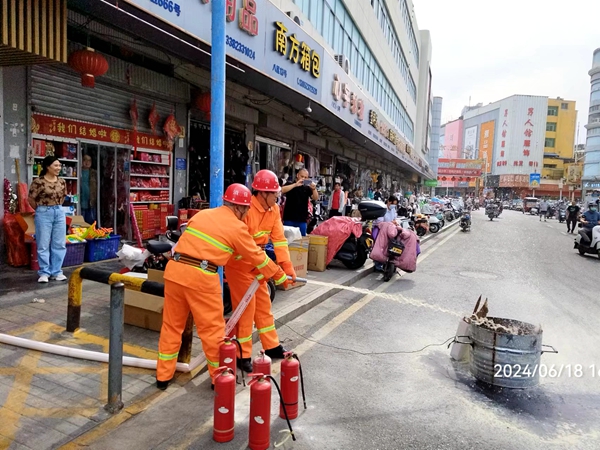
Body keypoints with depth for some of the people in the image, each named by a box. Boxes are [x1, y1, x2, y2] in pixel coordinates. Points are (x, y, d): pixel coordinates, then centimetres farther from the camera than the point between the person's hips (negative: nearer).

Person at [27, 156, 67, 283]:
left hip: (59, 213, 5)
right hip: (44, 214, -5)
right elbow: (31, 199, -3)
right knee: (43, 244, 2)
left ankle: (56, 271, 16)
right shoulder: (38, 182, -11)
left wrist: (57, 207, 14)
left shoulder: (62, 182, 5)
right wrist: (41, 210, 7)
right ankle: (44, 272, 11)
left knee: (59, 244, 7)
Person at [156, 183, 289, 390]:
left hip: (174, 270, 6)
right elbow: (257, 257, 8)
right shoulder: (237, 227, 1)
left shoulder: (201, 214, 17)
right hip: (201, 277, -6)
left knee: (171, 325, 17)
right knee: (212, 329, 8)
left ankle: (163, 376, 30)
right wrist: (280, 276, 20)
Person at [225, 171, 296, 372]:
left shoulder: (274, 210, -2)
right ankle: (243, 356, 14)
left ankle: (272, 347, 31)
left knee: (264, 306, 16)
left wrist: (288, 267, -12)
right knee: (245, 308, -1)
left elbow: (279, 239, -4)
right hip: (239, 264, -8)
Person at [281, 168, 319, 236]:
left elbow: (316, 198, -3)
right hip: (289, 219, -3)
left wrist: (314, 189, -23)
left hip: (302, 220, 3)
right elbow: (282, 190, -17)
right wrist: (295, 184, -24)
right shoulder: (290, 184, 3)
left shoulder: (307, 188, 9)